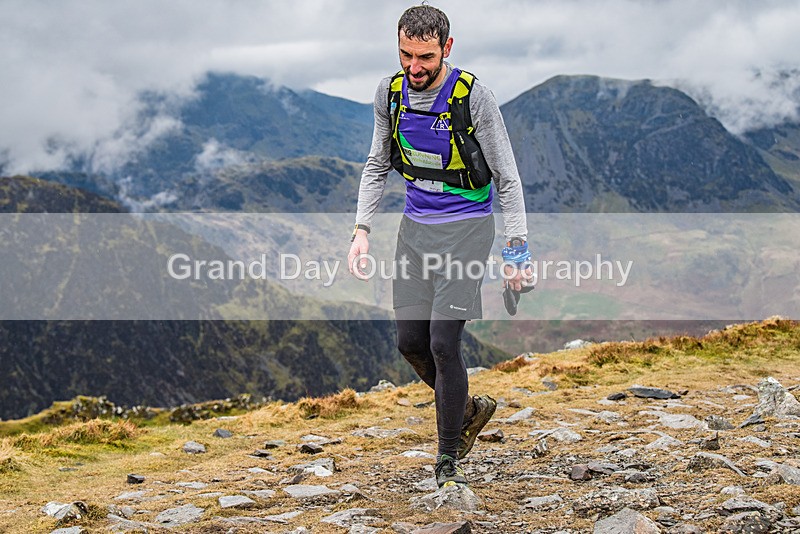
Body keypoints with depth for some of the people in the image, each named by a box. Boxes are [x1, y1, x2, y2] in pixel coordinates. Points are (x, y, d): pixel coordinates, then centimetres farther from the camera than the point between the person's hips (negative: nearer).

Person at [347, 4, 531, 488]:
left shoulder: (474, 97, -16)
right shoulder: (391, 92, -1)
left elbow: (507, 178, -10)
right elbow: (377, 166, 11)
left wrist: (518, 249, -14)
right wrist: (362, 230, 1)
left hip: (466, 227, -6)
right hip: (415, 227, 6)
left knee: (443, 344, -11)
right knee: (411, 342, 6)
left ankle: (449, 462, 3)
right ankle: (470, 409, 32)